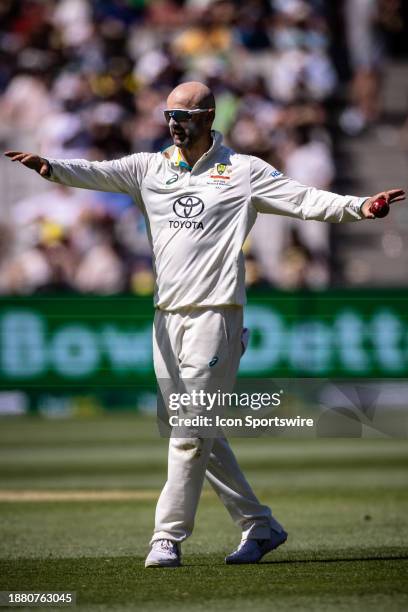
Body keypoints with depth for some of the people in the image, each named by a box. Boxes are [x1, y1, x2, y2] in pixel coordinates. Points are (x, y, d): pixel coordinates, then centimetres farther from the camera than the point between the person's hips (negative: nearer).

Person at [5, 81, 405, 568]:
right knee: (199, 434, 10)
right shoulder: (150, 167, 12)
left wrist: (358, 207, -22)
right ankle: (259, 526, 21)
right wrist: (51, 168, -22)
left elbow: (303, 200, -6)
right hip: (166, 319, 6)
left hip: (214, 316, -6)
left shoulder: (243, 171, 1)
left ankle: (168, 539, -5)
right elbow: (96, 174, -2)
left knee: (191, 433, -9)